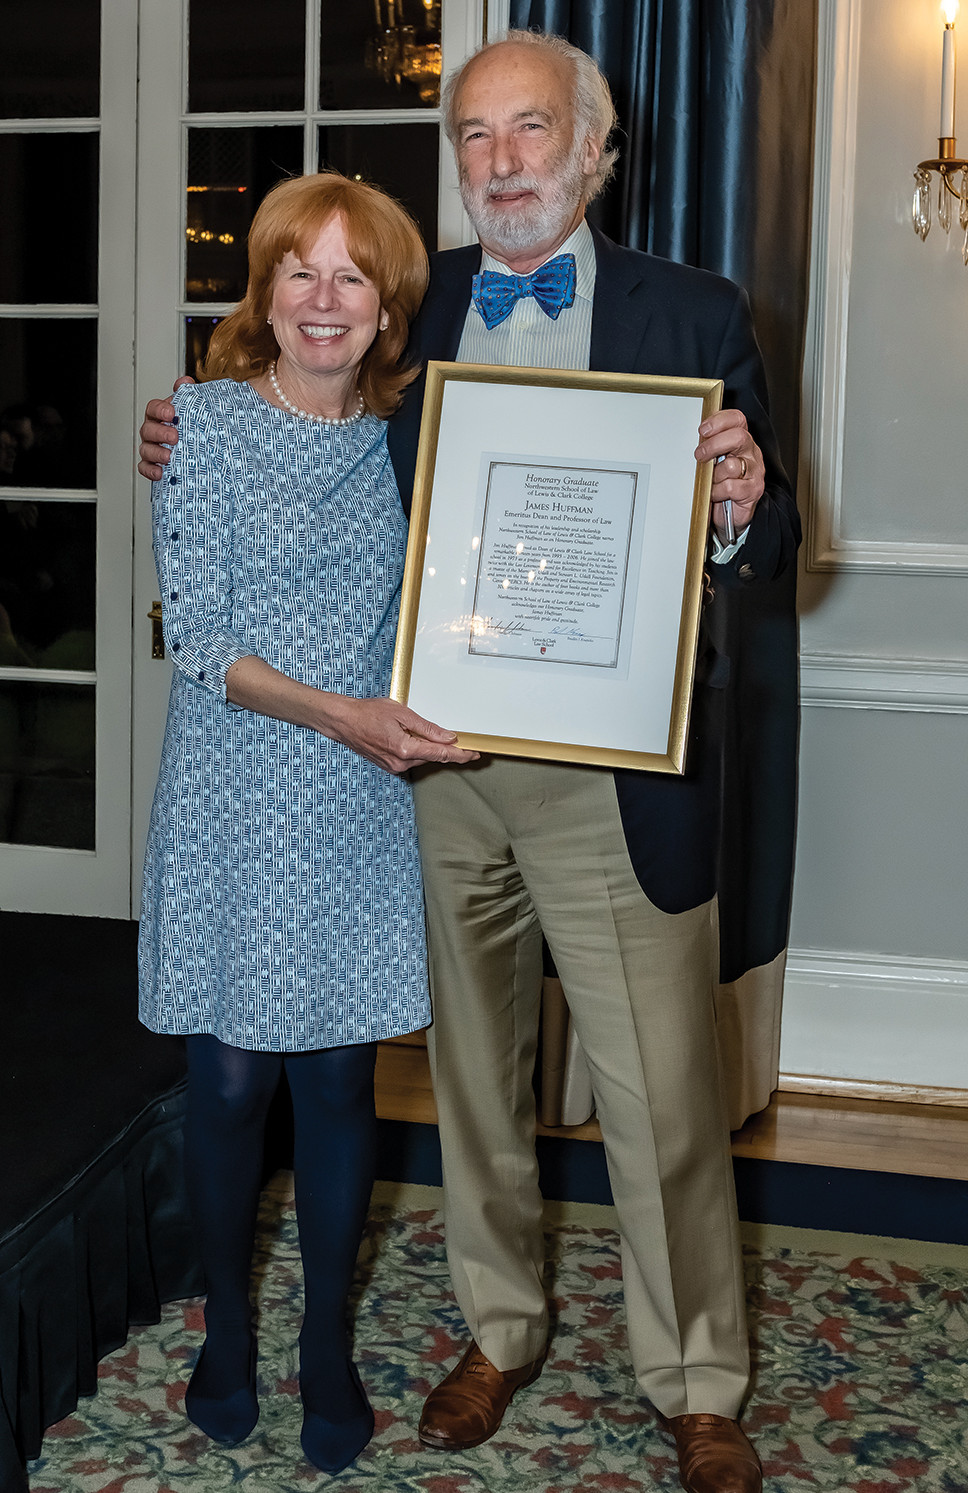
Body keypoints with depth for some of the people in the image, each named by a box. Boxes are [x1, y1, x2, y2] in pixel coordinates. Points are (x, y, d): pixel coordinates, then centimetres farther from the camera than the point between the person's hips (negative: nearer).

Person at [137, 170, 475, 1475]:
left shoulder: (402, 437, 6)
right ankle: (227, 1322, 31)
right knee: (232, 1076, 7)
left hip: (360, 810, 2)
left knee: (340, 1077, 8)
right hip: (236, 804, -2)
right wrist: (335, 712, -20)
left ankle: (328, 1344, 26)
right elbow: (195, 633, -9)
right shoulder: (210, 422, -4)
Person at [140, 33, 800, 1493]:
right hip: (434, 766, 3)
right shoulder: (410, 308, 7)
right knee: (475, 1071, 18)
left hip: (611, 776, -3)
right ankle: (501, 1329, 40)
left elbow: (766, 550, -1)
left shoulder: (693, 317, -1)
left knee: (663, 1100, 4)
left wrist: (742, 510, -24)